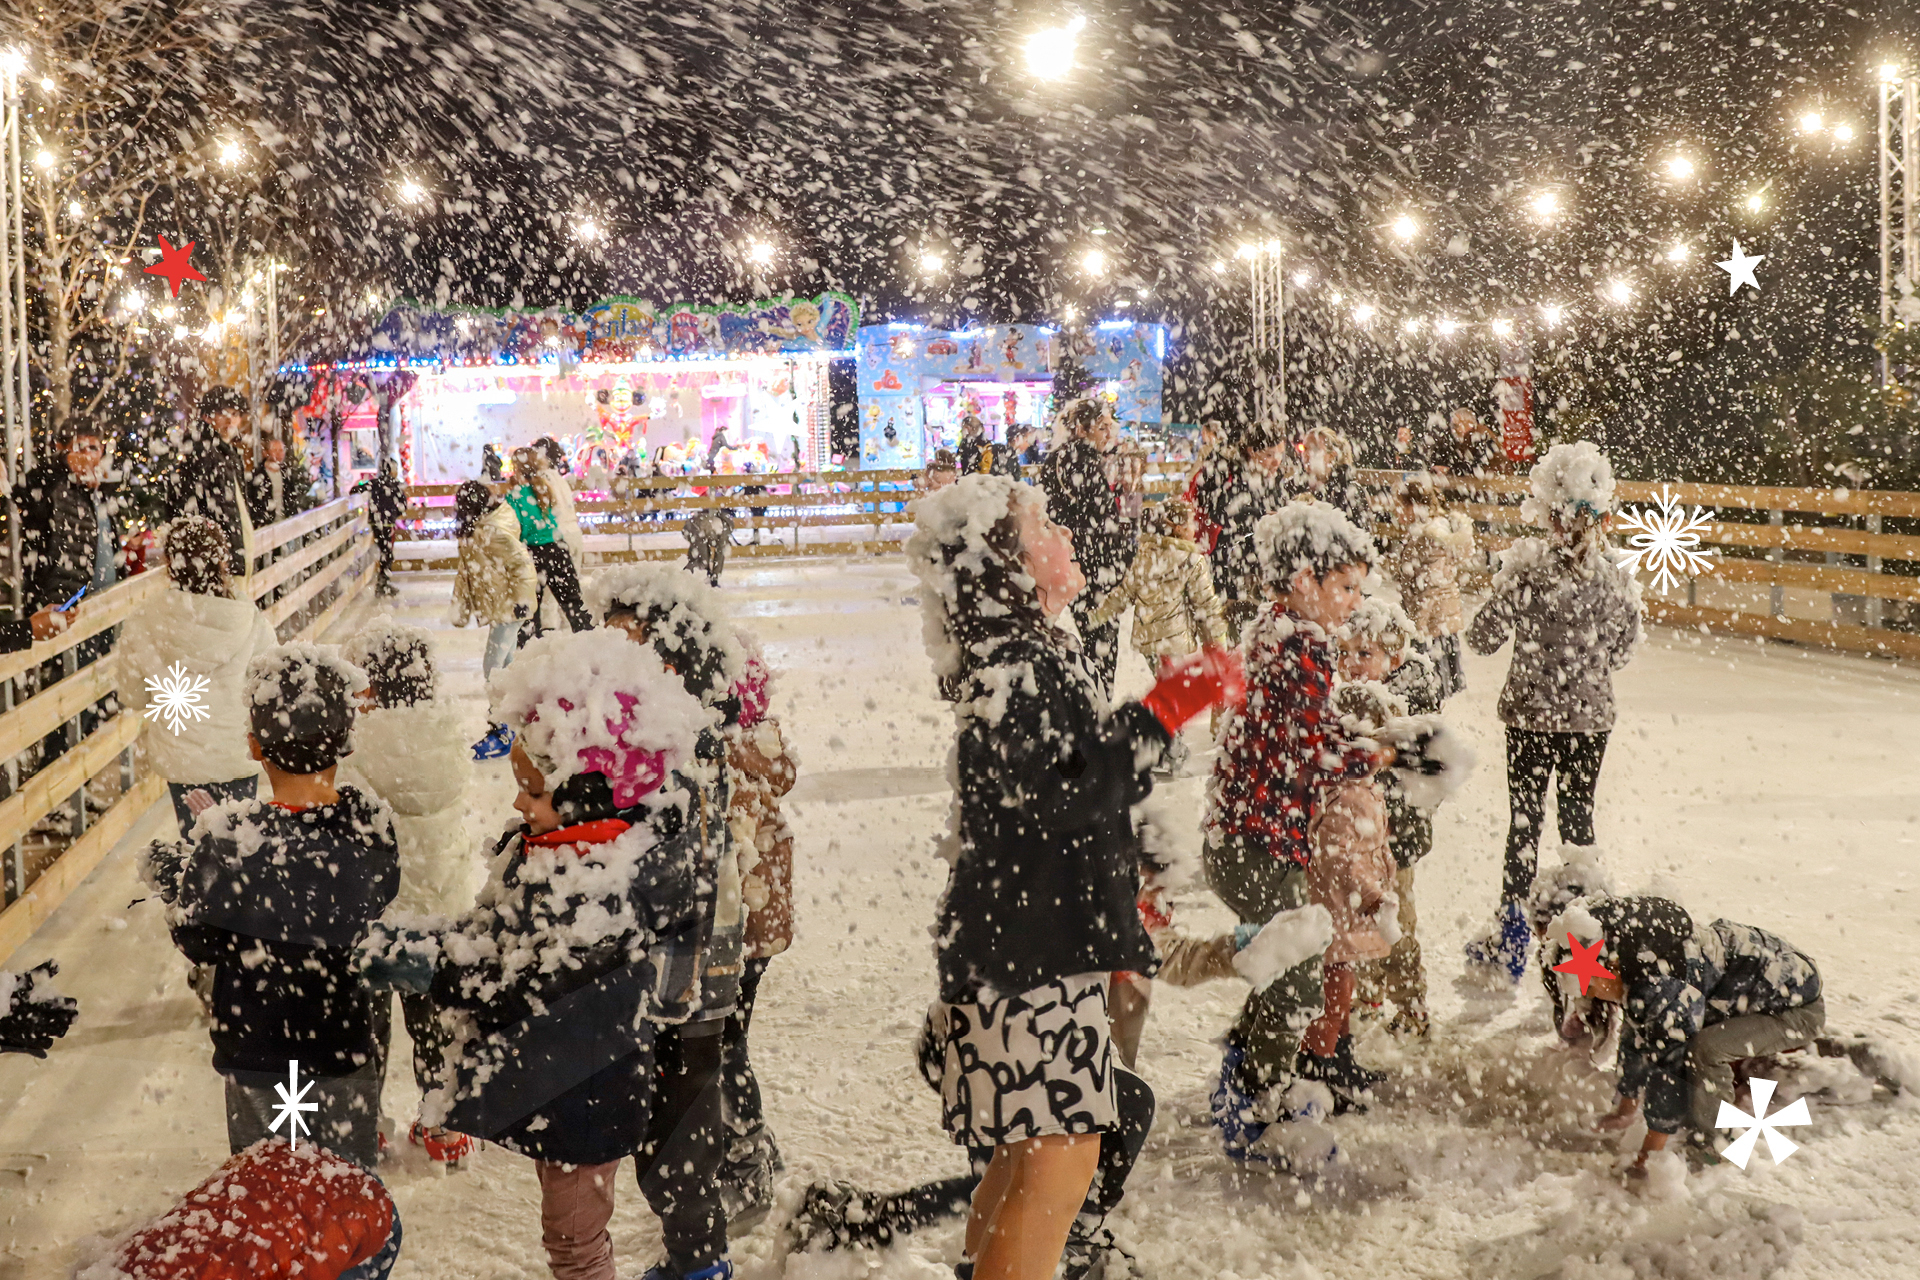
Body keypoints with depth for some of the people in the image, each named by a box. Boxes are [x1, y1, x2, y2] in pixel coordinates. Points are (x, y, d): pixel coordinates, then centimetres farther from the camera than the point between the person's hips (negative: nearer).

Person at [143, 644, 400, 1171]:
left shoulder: (228, 841, -25)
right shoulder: (373, 829, -19)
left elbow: (199, 943, -10)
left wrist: (173, 876, 5)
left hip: (256, 1051, -1)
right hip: (347, 1048, 1)